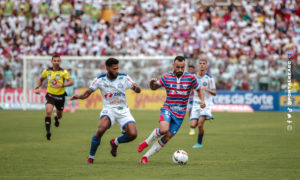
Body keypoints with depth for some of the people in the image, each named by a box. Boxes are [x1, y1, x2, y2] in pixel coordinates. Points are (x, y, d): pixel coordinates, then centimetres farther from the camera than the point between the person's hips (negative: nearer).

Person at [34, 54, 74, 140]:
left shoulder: (63, 72, -10)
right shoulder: (47, 71, -1)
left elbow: (71, 82, -17)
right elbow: (41, 79, 18)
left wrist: (62, 85, -32)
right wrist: (37, 88, 5)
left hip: (60, 96, 0)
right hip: (50, 95, 0)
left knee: (59, 116, 16)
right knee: (48, 112, -23)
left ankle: (56, 117, 56)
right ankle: (48, 132, -17)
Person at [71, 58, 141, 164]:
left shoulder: (124, 78, -2)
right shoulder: (100, 80, -3)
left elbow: (137, 91, -2)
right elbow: (88, 93, 1)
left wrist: (136, 87, -27)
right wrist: (79, 96, -20)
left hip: (123, 110, 2)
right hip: (109, 109, -2)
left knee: (133, 134, -16)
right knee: (101, 129, -31)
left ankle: (115, 142, 19)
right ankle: (91, 157, -13)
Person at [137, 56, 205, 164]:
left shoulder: (190, 77, -2)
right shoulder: (166, 77, 0)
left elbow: (199, 90, 11)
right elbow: (154, 88, 12)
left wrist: (202, 100, -7)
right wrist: (152, 83, -12)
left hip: (180, 114, 1)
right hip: (167, 108, -1)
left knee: (167, 137, -4)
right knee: (164, 129, -30)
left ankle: (145, 156, 6)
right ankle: (146, 142, -3)